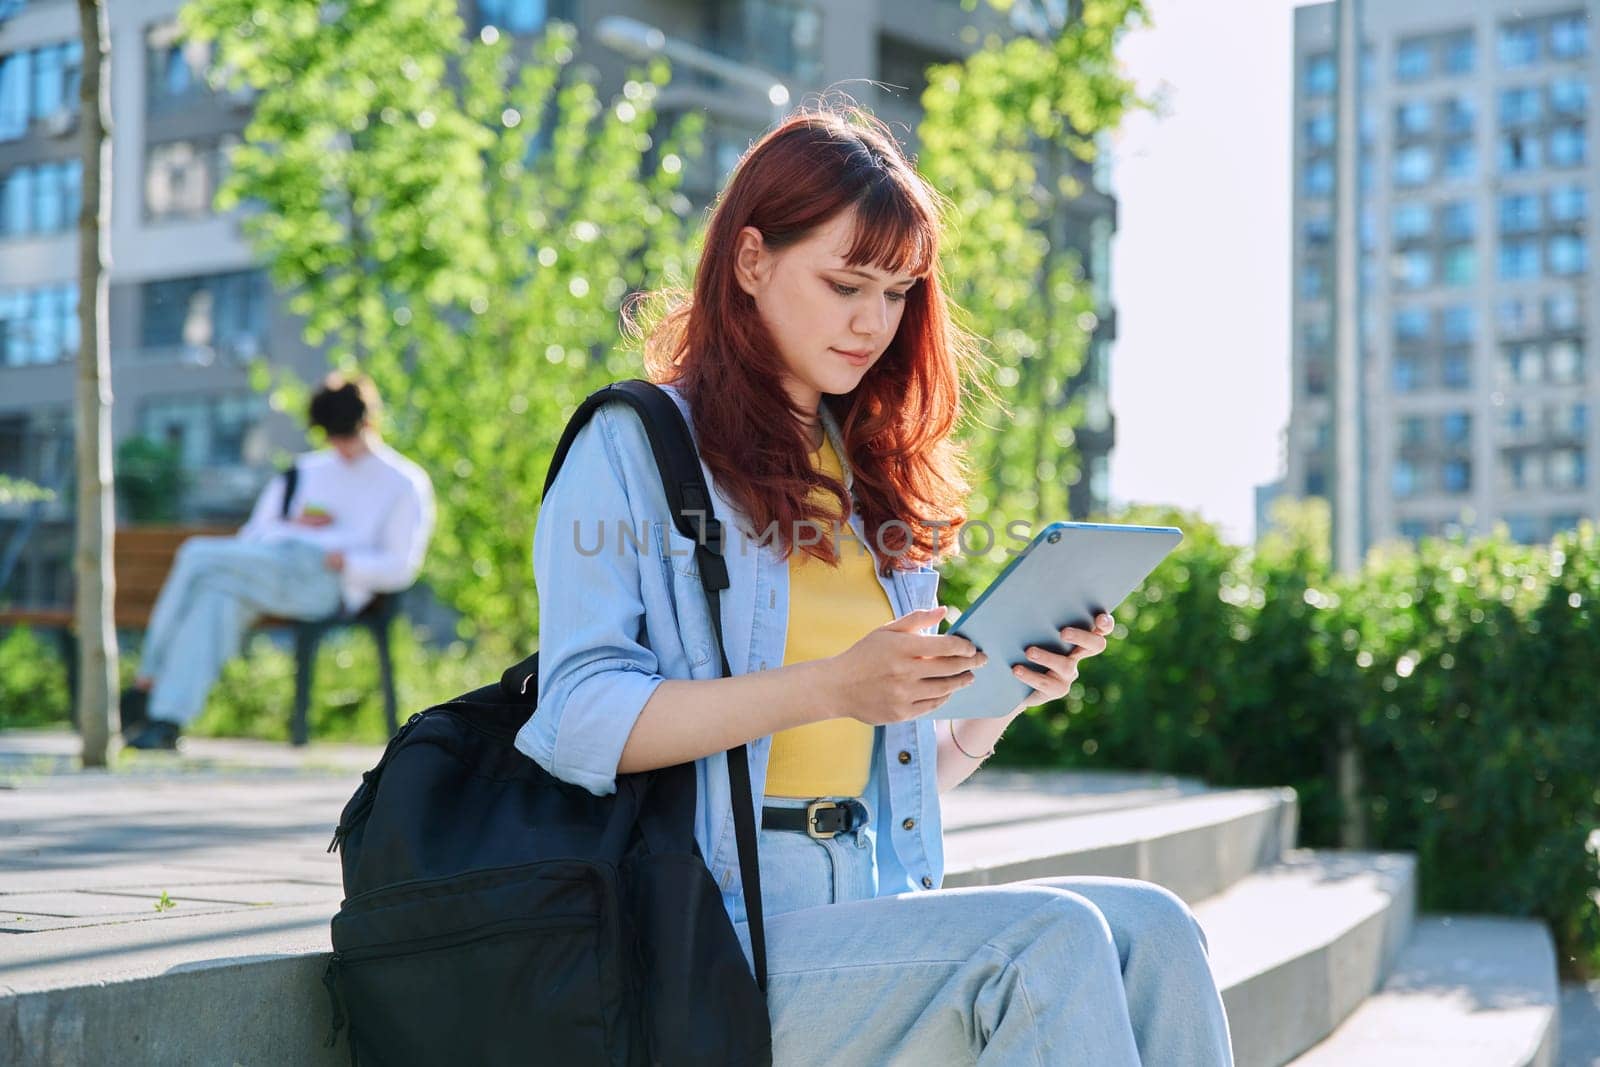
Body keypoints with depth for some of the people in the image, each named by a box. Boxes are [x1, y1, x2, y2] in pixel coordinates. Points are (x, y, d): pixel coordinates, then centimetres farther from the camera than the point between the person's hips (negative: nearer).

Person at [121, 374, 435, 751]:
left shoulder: (406, 483, 16)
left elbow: (400, 568, 5)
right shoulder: (305, 472, 31)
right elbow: (250, 538, 25)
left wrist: (343, 561, -8)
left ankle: (146, 685, -25)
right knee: (218, 601, -33)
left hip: (322, 581, -5)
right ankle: (167, 721, -38)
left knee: (198, 554, -25)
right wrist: (291, 527, 6)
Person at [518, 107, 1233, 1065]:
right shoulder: (632, 448, 0)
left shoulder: (875, 477, 19)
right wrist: (829, 687, -20)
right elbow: (580, 719, -12)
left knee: (1151, 932, -20)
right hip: (711, 936, -6)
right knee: (1052, 940, -28)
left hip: (875, 906, 6)